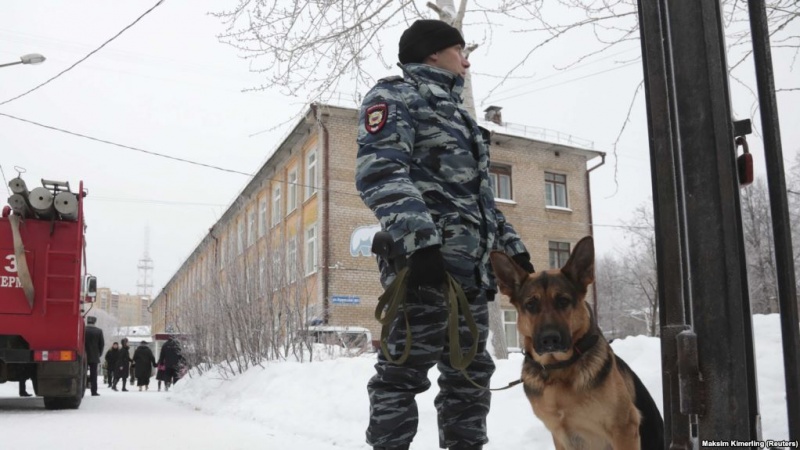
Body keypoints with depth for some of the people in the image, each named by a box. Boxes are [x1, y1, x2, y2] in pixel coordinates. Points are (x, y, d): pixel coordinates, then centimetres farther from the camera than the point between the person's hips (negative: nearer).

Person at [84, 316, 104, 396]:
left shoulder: (82, 330, -6)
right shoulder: (99, 331, -3)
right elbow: (102, 344, 0)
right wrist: (99, 353, 13)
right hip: (94, 356, 0)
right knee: (93, 374, 4)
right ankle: (94, 391, 2)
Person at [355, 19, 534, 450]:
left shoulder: (455, 113, 32)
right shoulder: (395, 95, 4)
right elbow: (380, 170, -14)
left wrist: (512, 248, 21)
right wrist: (419, 239, -26)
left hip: (471, 263, 9)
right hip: (424, 256, -9)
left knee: (470, 370, 9)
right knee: (406, 367, -9)